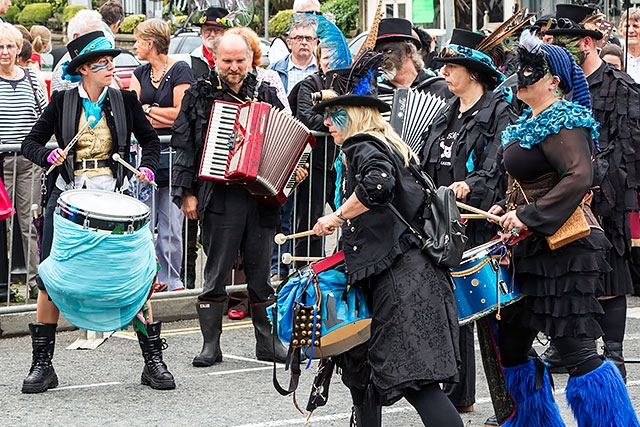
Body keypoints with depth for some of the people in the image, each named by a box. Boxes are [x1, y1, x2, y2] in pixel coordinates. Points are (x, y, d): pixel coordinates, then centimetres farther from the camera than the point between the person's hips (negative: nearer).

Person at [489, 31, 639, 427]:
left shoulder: (562, 122, -14)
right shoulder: (531, 122, 16)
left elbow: (579, 176, -27)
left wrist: (529, 216, -26)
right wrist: (507, 208, 11)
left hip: (563, 249, -10)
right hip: (534, 250, 10)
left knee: (576, 350, -10)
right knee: (510, 345, 14)